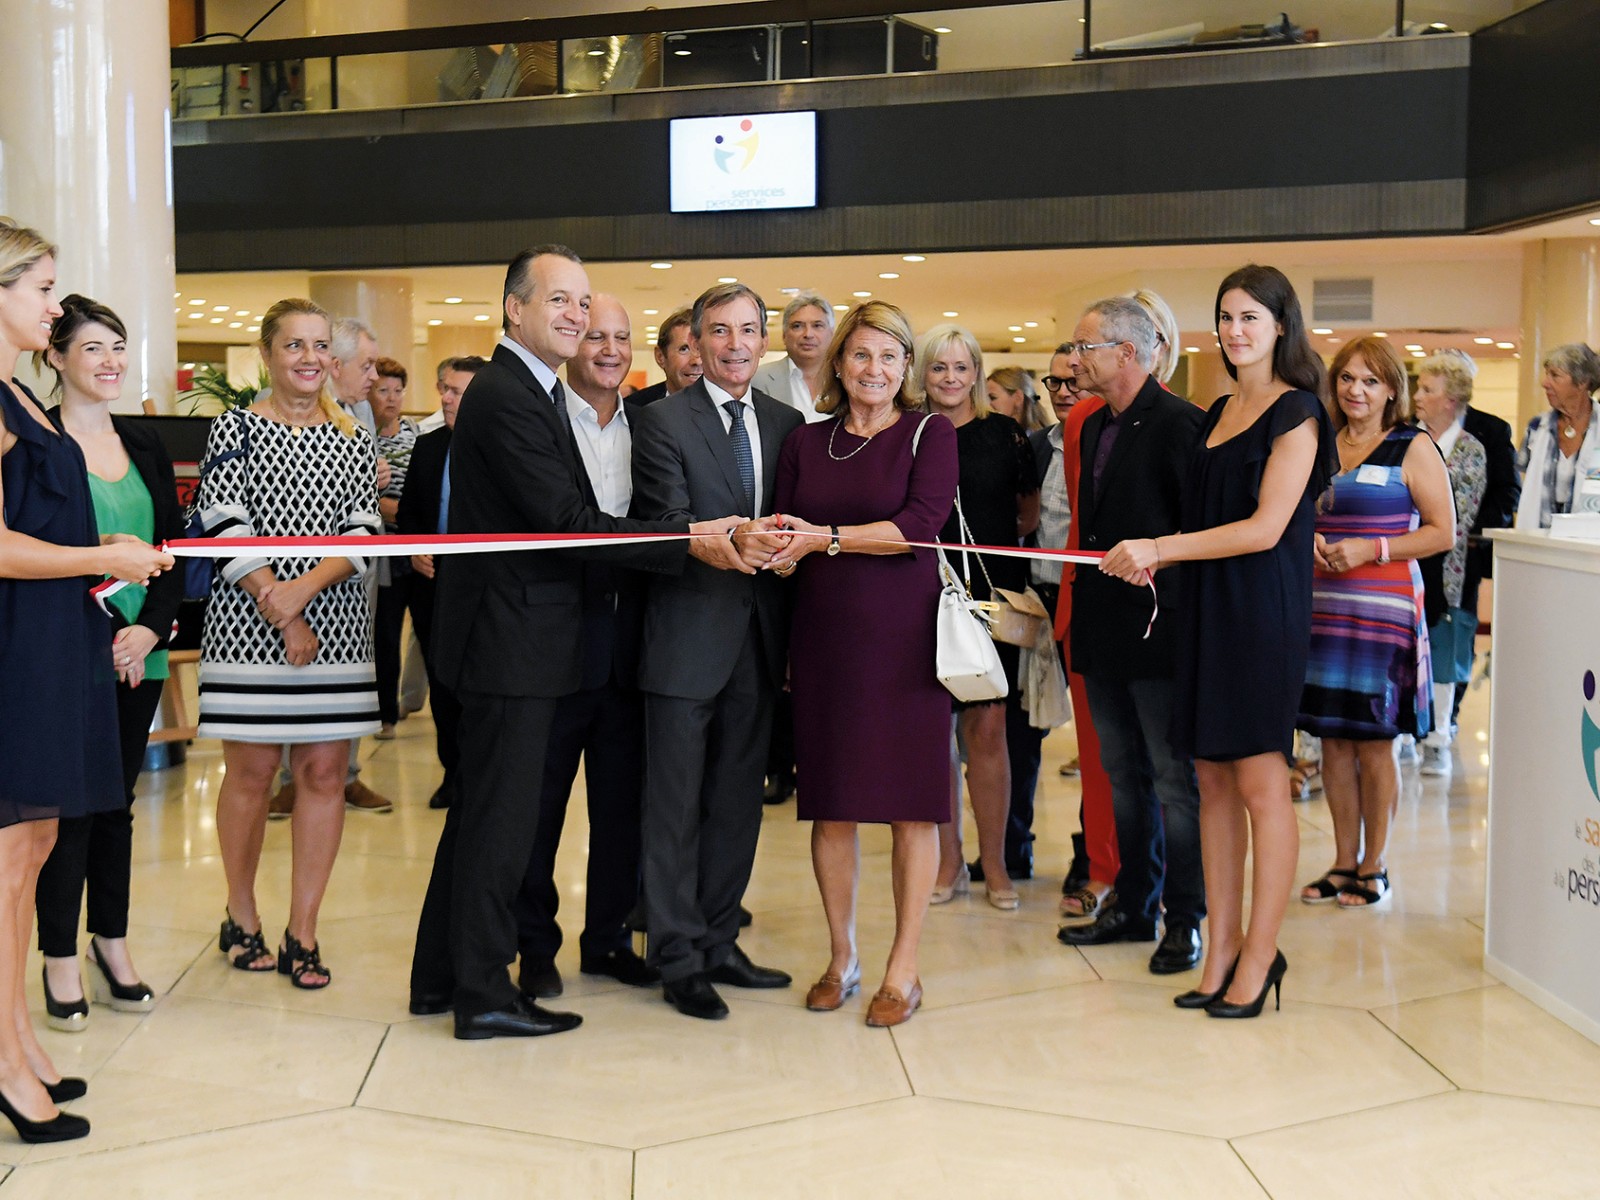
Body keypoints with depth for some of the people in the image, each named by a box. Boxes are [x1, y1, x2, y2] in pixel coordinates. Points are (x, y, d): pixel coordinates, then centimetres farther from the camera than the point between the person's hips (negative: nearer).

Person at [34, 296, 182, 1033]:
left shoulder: (144, 447, 11)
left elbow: (175, 550, 9)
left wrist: (150, 628, -6)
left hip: (137, 656, 5)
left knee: (117, 801, 12)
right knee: (71, 804, 0)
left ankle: (112, 945, 22)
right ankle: (61, 960, 11)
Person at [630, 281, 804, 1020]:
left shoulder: (787, 424, 11)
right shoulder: (663, 422, -5)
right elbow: (666, 526, -16)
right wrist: (727, 541, -32)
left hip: (757, 641, 5)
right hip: (689, 637, -5)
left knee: (737, 801, 13)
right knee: (677, 806, 2)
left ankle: (719, 943, 25)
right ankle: (679, 959, 11)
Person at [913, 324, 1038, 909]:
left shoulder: (1003, 433, 5)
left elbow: (1031, 516, 13)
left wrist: (988, 536, 3)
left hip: (990, 596, -1)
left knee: (987, 730, -1)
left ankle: (994, 864, 9)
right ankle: (949, 862, 15)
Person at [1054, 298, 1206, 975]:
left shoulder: (1178, 423, -12)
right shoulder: (1094, 429, 15)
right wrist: (1080, 607, 15)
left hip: (1159, 623, -8)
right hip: (1104, 628, 9)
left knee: (1173, 777, 0)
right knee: (1124, 774, 15)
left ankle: (1186, 918, 10)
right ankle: (1134, 906, 26)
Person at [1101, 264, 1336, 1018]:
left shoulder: (1295, 412, -7)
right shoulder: (1218, 415, 16)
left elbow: (1265, 527, -15)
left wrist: (1160, 548, -15)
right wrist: (1156, 558, 2)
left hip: (1265, 611, -7)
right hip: (1207, 609, 8)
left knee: (1261, 784, -3)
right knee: (1213, 780, 7)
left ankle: (1260, 957, 4)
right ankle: (1221, 948, 13)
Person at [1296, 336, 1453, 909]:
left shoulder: (1414, 448, -2)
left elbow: (1443, 532, -6)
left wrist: (1371, 549, -15)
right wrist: (1310, 542, 1)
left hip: (1383, 608, -5)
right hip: (1322, 607, 5)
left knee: (1373, 742, 1)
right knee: (1333, 739, 8)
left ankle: (1374, 866, 13)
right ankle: (1344, 861, 19)